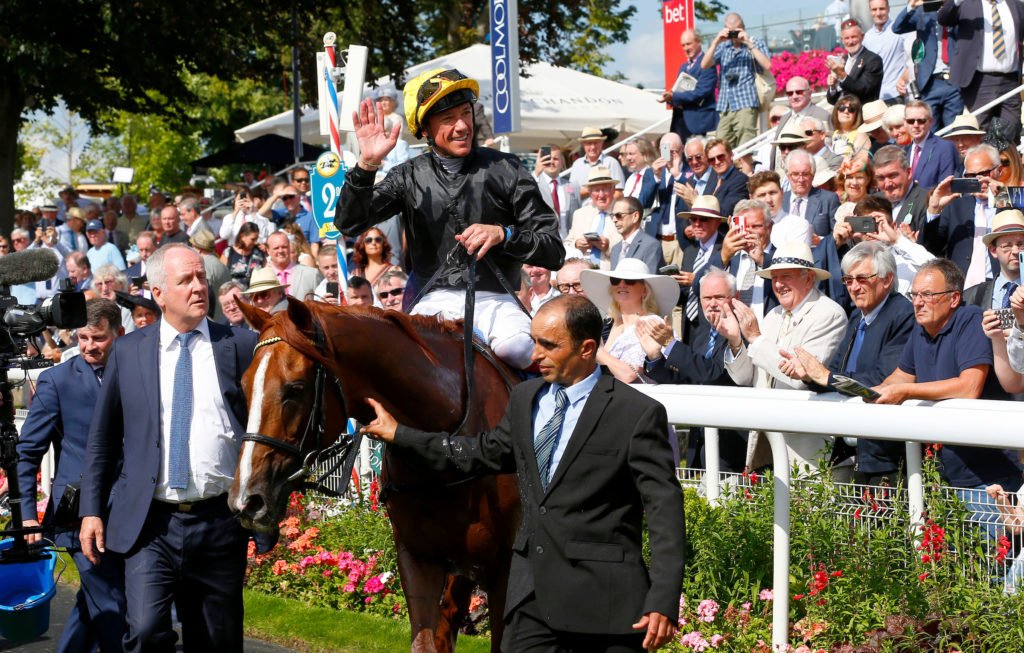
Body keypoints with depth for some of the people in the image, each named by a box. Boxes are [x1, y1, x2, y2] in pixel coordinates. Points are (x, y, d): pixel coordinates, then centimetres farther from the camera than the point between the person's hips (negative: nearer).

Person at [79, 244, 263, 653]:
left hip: (220, 523, 1)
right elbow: (102, 438, 10)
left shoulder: (241, 346, 3)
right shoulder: (128, 352, 6)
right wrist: (92, 510, 5)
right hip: (150, 524, 0)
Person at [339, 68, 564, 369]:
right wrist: (366, 165, -12)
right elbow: (349, 224, 2)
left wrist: (503, 234, -16)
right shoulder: (409, 177, 12)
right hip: (433, 302, 2)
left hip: (493, 299, -1)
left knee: (515, 349, -33)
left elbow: (554, 252, 2)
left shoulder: (505, 169, 5)